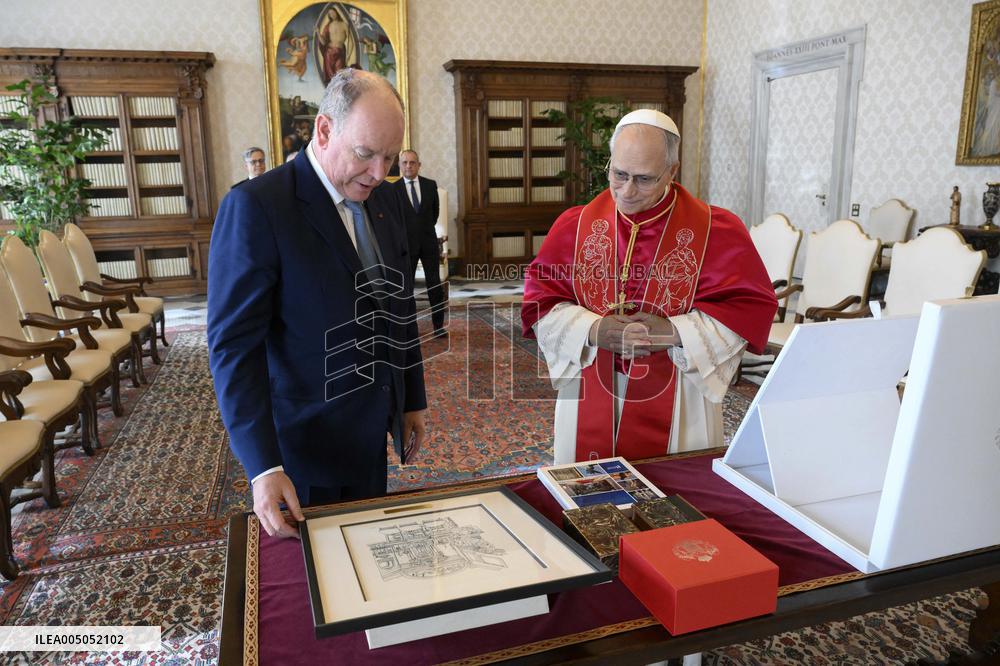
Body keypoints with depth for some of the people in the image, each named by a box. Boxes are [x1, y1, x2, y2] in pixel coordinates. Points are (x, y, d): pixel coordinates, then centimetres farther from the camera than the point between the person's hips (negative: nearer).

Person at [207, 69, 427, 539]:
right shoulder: (256, 207, -18)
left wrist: (412, 399, 15)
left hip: (371, 437, 6)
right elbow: (233, 345, -19)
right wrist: (263, 467, -23)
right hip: (303, 447, -6)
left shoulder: (385, 200, 4)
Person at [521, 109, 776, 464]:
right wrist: (593, 330, -18)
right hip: (590, 401, 2)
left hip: (676, 407, -1)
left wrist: (674, 332, -19)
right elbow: (539, 299, -1)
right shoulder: (576, 226, 0)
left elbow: (749, 306, -7)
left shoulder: (714, 230, -5)